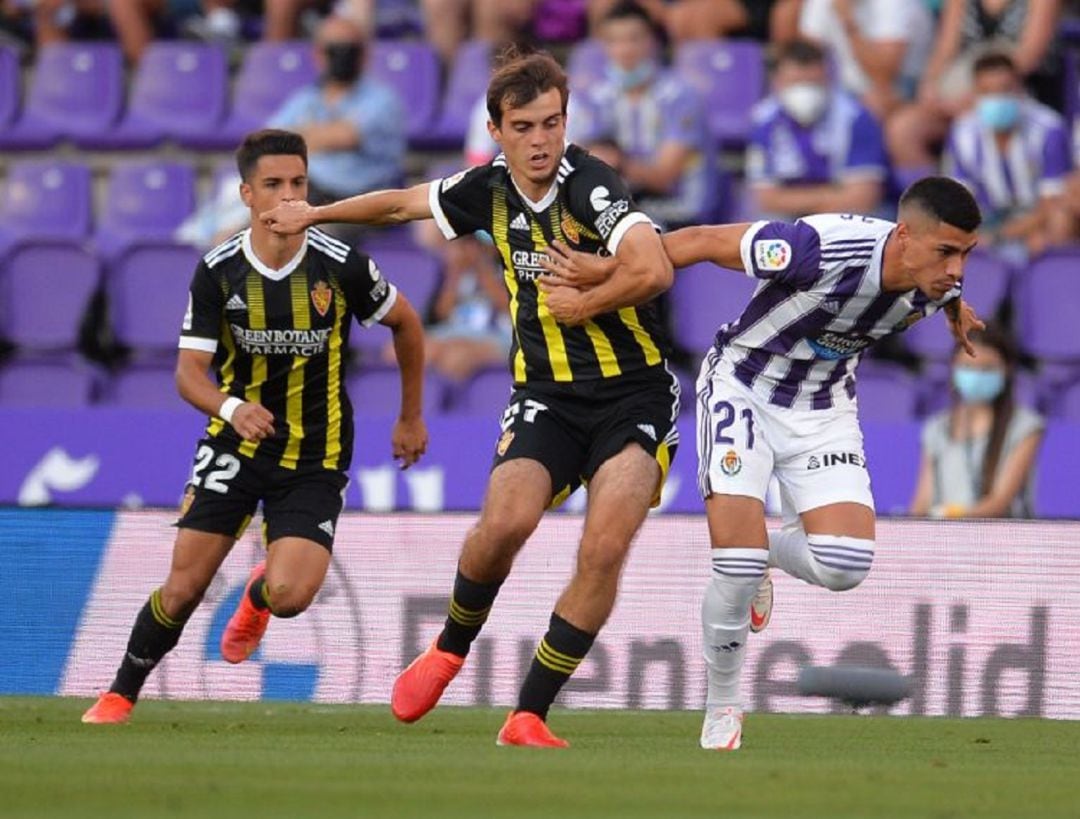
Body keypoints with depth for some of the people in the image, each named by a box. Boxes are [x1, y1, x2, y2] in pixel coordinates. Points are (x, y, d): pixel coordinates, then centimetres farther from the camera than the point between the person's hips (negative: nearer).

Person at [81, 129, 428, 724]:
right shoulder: (217, 273, -11)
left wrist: (411, 418, 13)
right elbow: (189, 372, -10)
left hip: (316, 458, -1)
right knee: (184, 587, -6)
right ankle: (120, 695, 19)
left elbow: (405, 323, 6)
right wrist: (230, 408, -33)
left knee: (291, 595, -18)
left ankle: (259, 594, 21)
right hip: (235, 448, 1)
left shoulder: (342, 267, -13)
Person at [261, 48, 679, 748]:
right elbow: (405, 204, 23)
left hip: (633, 394, -3)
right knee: (506, 521, -21)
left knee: (604, 552, -19)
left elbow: (654, 271, -34)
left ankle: (529, 717, -8)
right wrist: (314, 213, 33)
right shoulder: (490, 190, 2)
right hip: (545, 395, 4)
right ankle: (450, 650, 7)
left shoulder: (591, 186, -17)